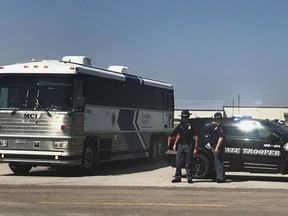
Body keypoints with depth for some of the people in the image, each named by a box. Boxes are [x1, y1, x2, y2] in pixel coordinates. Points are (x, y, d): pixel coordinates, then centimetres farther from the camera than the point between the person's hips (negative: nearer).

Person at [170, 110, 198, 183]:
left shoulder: (192, 125, -6)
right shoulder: (180, 125, 12)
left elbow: (196, 137, -6)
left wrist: (195, 148, -11)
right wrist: (175, 144, 15)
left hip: (189, 146, -6)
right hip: (180, 145, 6)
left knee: (188, 164, -1)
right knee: (178, 162, 4)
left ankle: (189, 178, 7)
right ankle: (178, 177, 12)